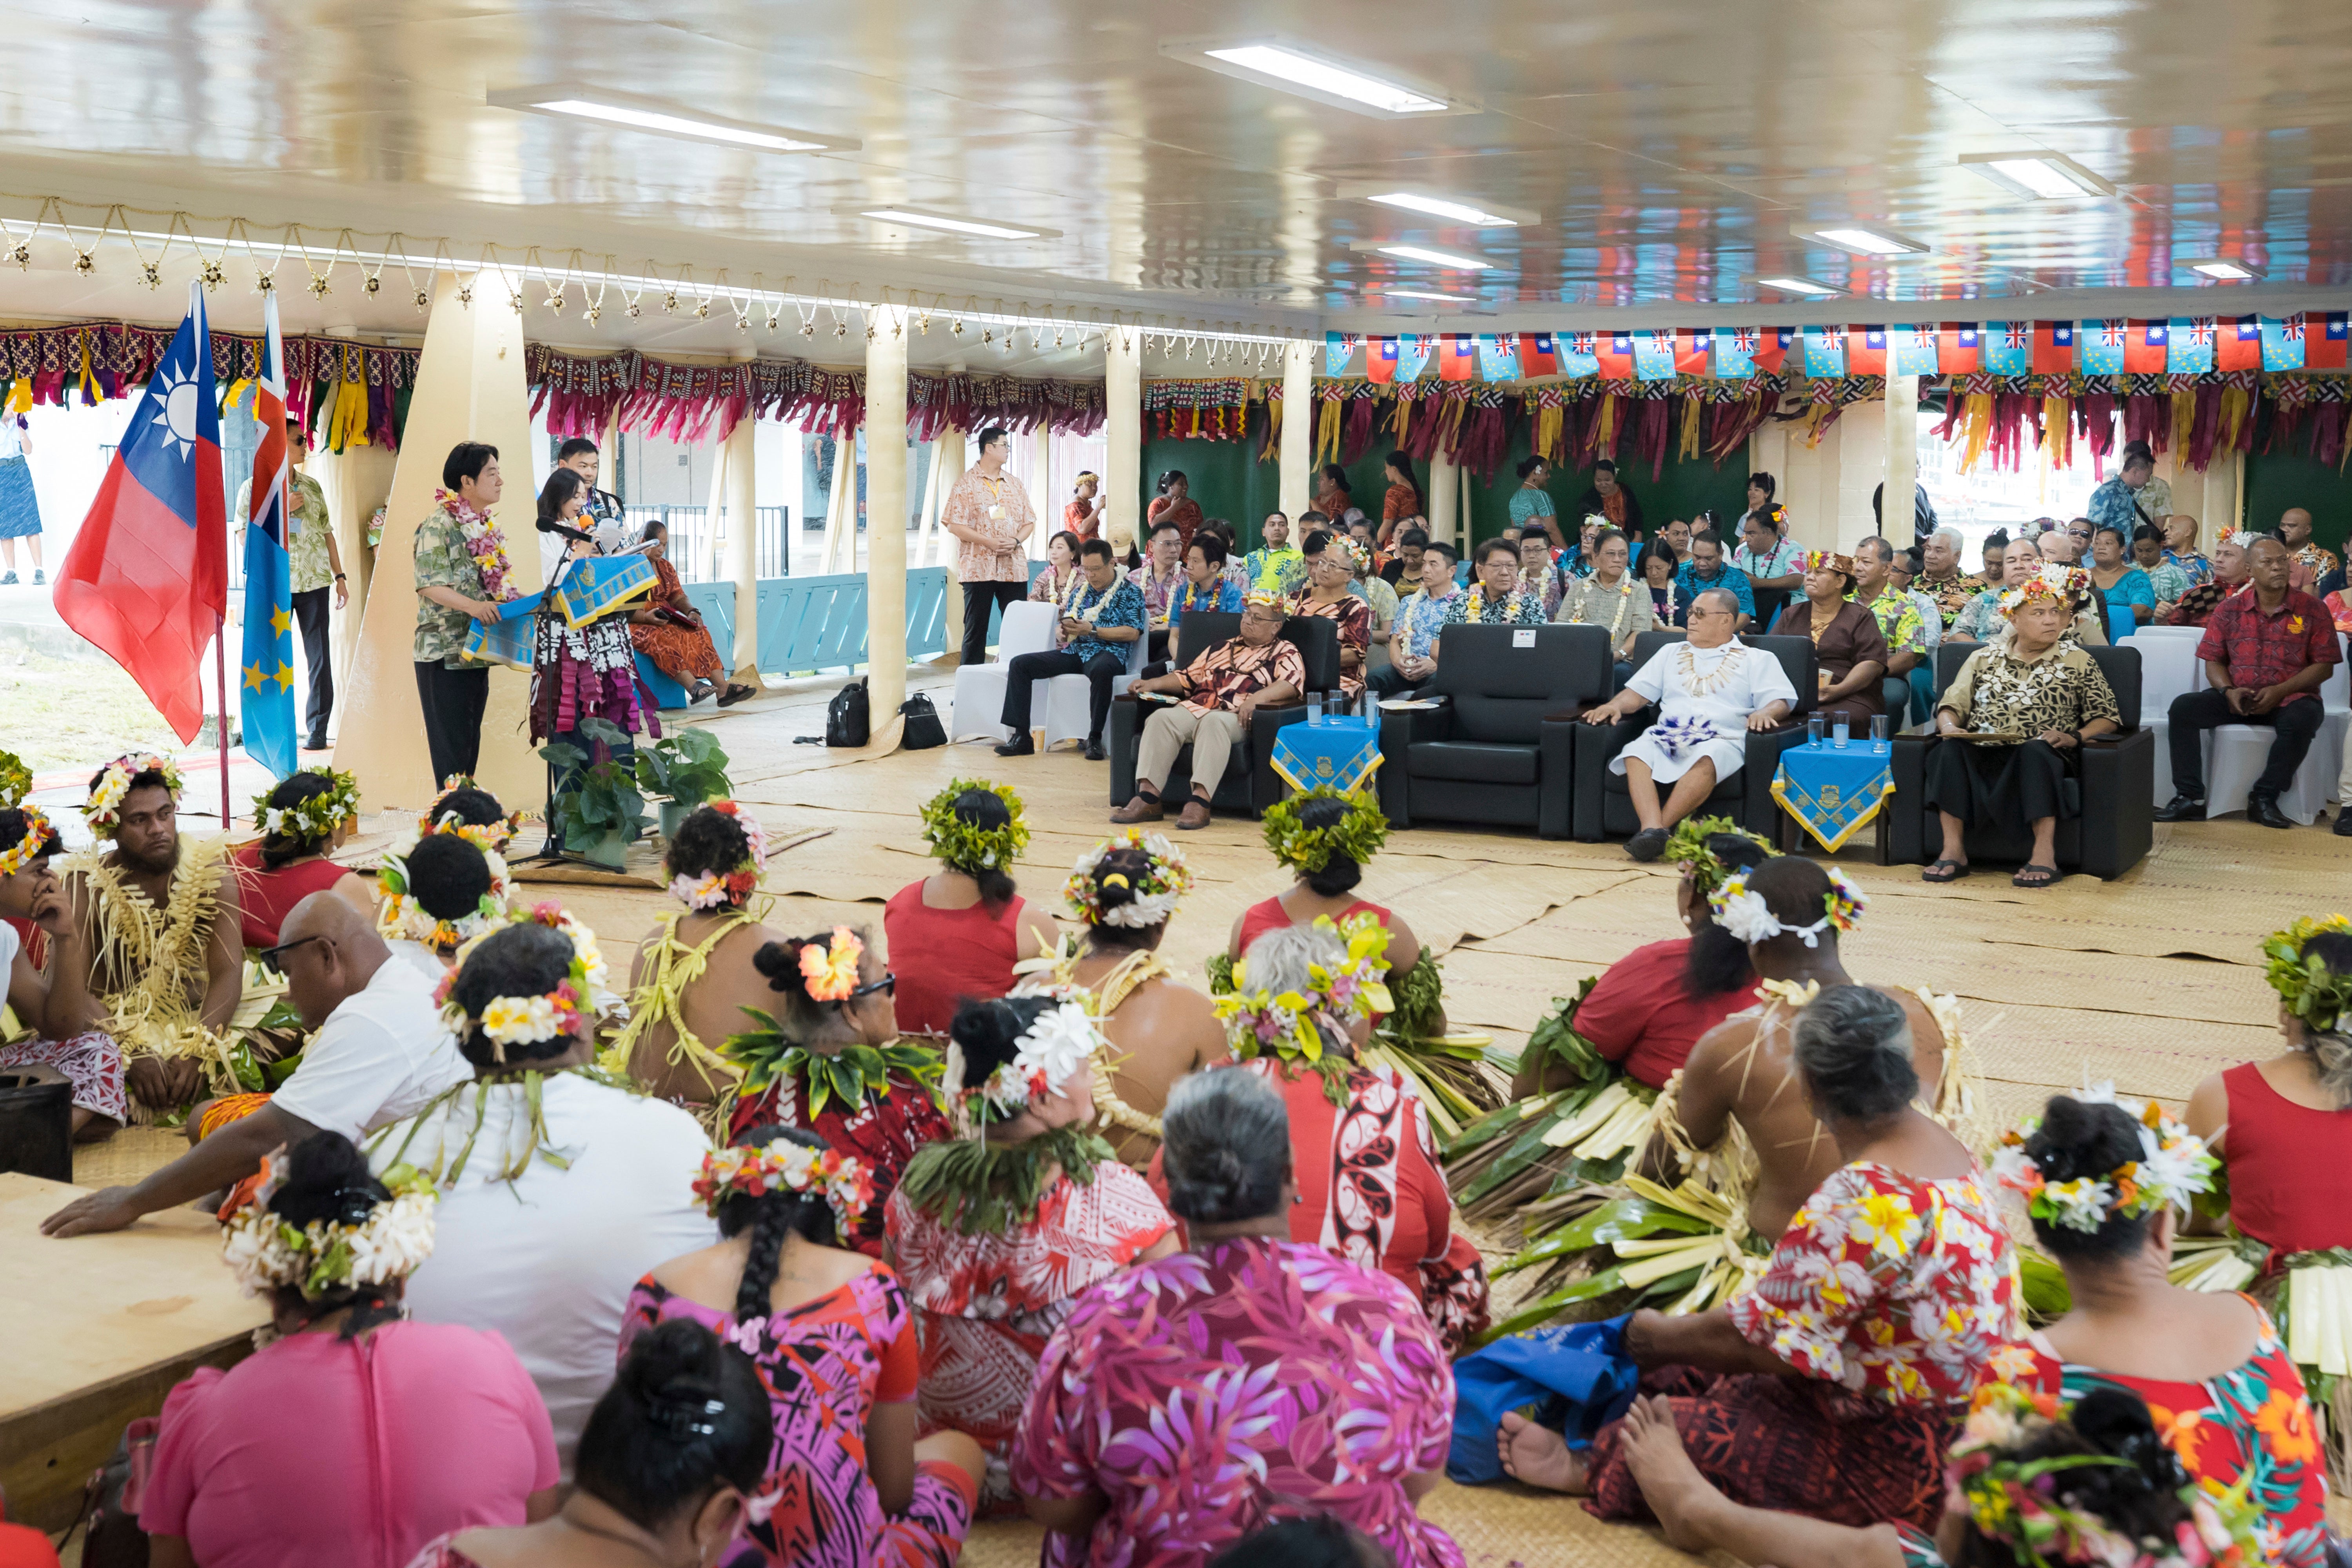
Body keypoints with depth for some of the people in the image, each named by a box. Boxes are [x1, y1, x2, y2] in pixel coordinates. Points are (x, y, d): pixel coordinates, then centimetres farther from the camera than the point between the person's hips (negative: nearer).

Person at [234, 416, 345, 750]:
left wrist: (340, 576, 10)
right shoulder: (253, 488, 0)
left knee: (320, 657, 0)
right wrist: (281, 510, -14)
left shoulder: (312, 487, 12)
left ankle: (317, 729, 6)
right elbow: (245, 535, -7)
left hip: (314, 582, 3)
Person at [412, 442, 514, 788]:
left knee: (470, 743, 10)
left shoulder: (488, 527, 15)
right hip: (445, 652, -8)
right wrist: (473, 606, -33)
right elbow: (429, 585, -19)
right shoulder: (440, 525, -11)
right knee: (451, 746, -6)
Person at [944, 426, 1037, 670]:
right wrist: (990, 543, -16)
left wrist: (1016, 540, -7)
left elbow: (1029, 522, 15)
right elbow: (954, 525, -9)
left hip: (1014, 568, 5)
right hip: (978, 567, -4)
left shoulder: (1015, 485, 14)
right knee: (976, 629, 0)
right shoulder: (966, 484, -2)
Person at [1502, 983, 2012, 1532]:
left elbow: (1767, 1339, -23)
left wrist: (1661, 1336, -5)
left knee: (1676, 1434, -8)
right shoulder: (1943, 1147, 3)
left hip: (1899, 1461, -10)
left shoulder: (1863, 1199, -30)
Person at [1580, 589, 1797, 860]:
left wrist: (1764, 713, -18)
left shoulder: (1757, 660, 19)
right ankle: (1652, 830, -47)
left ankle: (1661, 826, -41)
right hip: (1665, 736, 3)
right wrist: (1615, 705, 3)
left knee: (1706, 760, -41)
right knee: (1636, 753, -33)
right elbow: (1639, 692, 26)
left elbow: (1782, 701, 6)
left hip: (1722, 739, -3)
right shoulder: (1671, 653, 31)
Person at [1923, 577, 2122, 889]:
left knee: (2034, 750, -38)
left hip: (2042, 755, -2)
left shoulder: (2078, 662, 16)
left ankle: (2044, 855, -41)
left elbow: (2107, 717, 11)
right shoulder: (1983, 658, 22)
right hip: (1981, 752, 2)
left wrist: (2074, 737, -9)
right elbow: (1952, 705, 15)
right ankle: (1953, 851, -33)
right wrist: (1949, 727, -9)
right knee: (1950, 750, -31)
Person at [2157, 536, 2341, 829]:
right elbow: (2213, 660, 8)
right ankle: (2189, 797, -21)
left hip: (2290, 698, -2)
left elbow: (2324, 665, -3)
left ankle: (2264, 797, -22)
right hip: (2238, 700, 2)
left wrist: (2280, 691, -16)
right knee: (2183, 707, -20)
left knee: (2302, 719, -37)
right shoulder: (2230, 609, 7)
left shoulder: (2311, 610, 1)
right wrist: (2228, 691, -13)